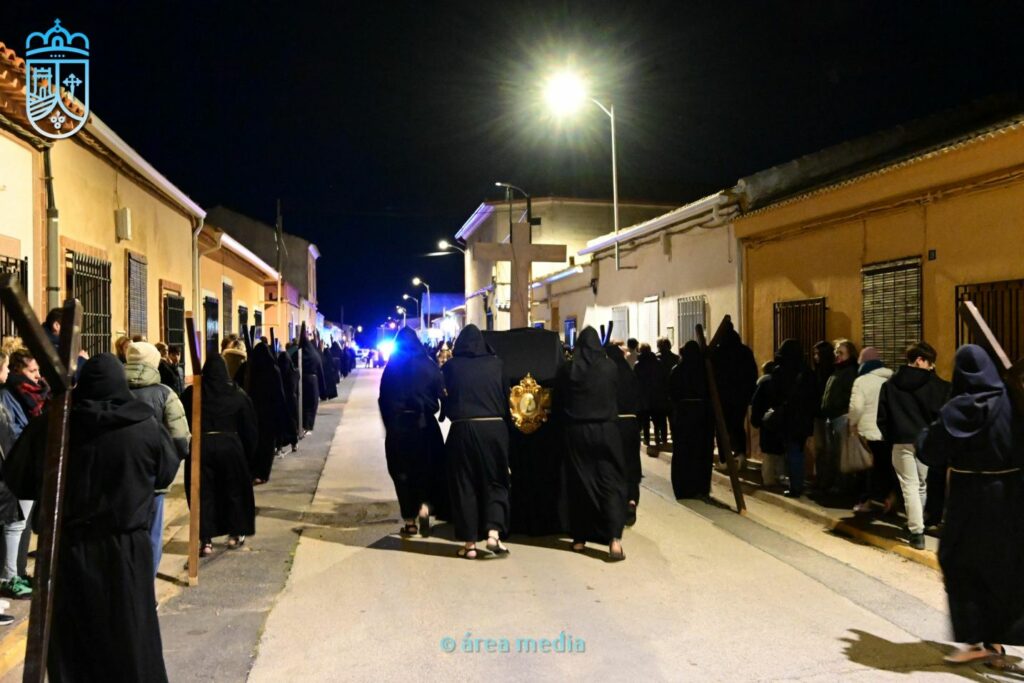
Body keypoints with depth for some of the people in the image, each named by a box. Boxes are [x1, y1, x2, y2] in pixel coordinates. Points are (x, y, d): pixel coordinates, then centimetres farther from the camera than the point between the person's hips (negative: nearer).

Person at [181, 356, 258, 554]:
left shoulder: (190, 394, 0)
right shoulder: (237, 394, -2)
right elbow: (249, 427, 1)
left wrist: (184, 448, 12)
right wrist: (248, 454, 10)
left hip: (200, 447, 0)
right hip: (230, 446, 0)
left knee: (203, 492, 5)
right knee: (234, 490, 14)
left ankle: (206, 540, 2)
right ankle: (235, 534, 23)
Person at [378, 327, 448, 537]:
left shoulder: (391, 368, -1)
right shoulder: (429, 366, -2)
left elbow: (383, 399, 1)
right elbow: (441, 394, -2)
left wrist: (389, 425, 10)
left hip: (398, 425, 0)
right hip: (425, 423, 0)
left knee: (403, 471, 10)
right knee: (428, 466, 14)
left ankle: (410, 521, 12)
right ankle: (425, 506, -9)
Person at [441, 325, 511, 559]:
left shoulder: (451, 366, 2)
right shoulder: (496, 364, 4)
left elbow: (445, 398, 7)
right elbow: (506, 397, 8)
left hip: (462, 429, 0)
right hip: (494, 427, 1)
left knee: (464, 484, 8)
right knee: (494, 482, 12)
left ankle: (470, 542, 8)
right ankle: (494, 532, -5)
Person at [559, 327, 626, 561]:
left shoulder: (568, 369, -4)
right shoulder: (610, 366, -5)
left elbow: (559, 401, 5)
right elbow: (617, 397, 10)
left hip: (576, 432, 1)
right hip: (605, 430, -1)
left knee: (579, 483, 11)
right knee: (610, 483, 1)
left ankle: (579, 539, 16)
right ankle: (614, 540, -12)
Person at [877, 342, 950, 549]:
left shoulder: (890, 384, 4)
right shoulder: (936, 384, -3)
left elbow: (882, 416, 4)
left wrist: (889, 437, 12)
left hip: (901, 442, 1)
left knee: (910, 487, 1)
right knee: (922, 485, 16)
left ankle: (917, 532, -4)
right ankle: (918, 523, 25)